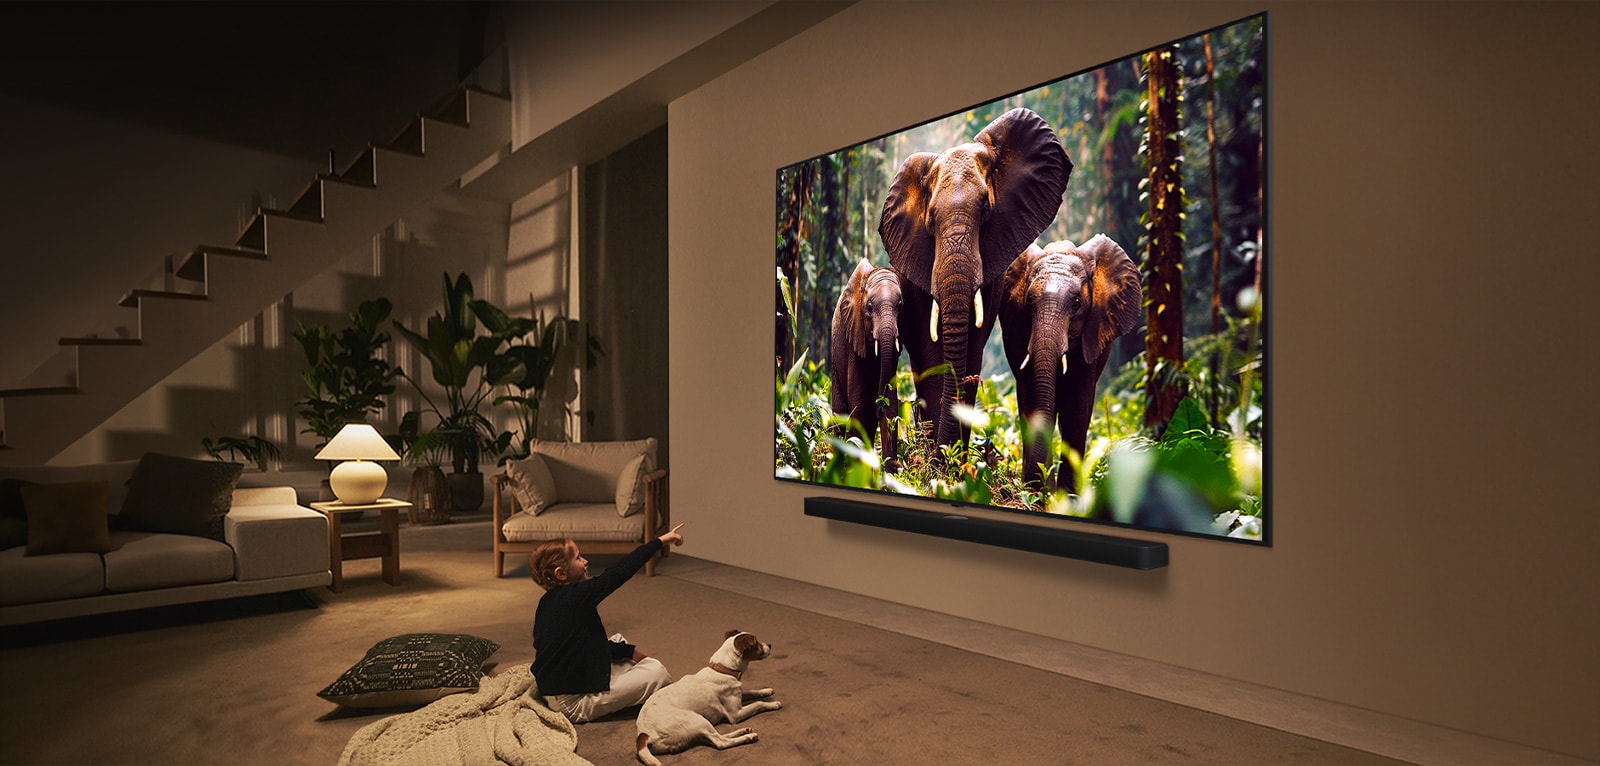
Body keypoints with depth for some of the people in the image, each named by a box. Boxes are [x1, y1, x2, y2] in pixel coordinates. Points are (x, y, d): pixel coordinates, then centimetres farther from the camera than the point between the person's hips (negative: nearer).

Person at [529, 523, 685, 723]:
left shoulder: (548, 602, 6)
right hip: (573, 703, -10)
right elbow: (618, 573, -24)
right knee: (656, 671, -14)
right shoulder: (575, 597, -22)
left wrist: (629, 651, 9)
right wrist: (660, 541, -19)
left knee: (618, 642, 22)